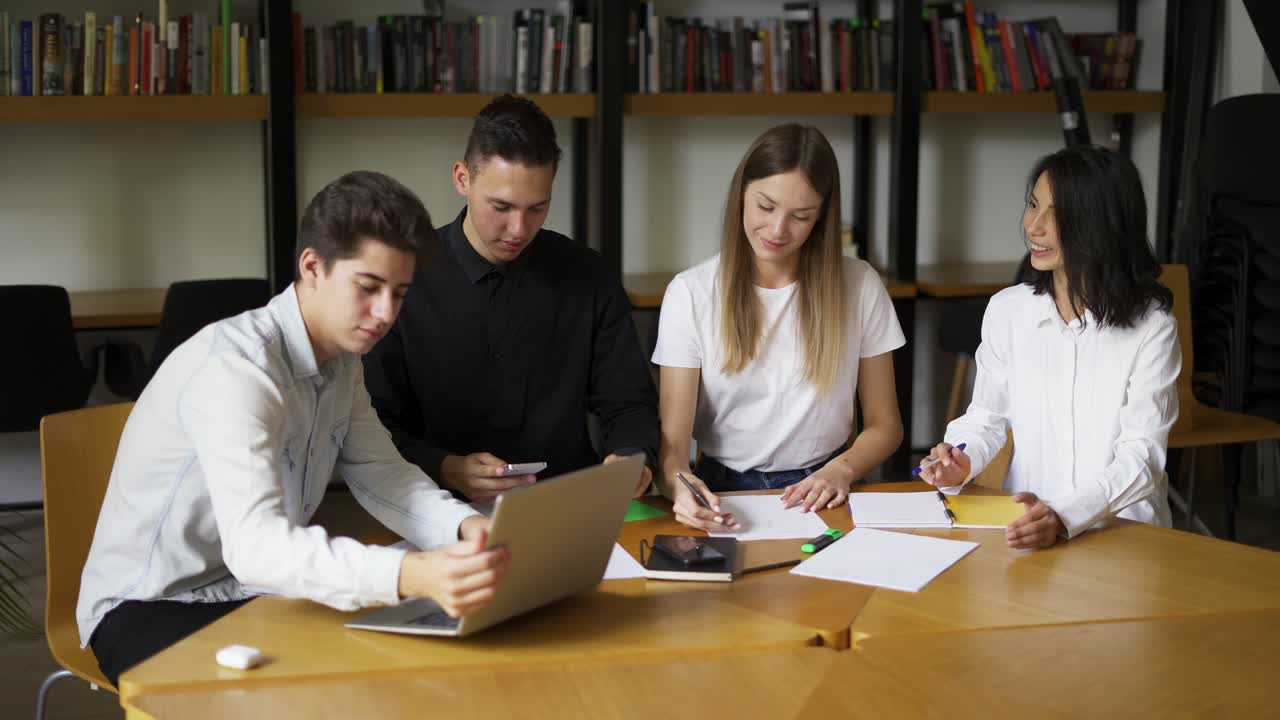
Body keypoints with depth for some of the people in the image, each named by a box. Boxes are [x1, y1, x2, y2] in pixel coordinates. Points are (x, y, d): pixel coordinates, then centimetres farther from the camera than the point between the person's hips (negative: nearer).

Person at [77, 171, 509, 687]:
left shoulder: (341, 359, 1)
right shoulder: (234, 367, -27)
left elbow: (383, 476, 3)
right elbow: (254, 545, -39)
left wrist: (467, 528, -20)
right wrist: (409, 575, -55)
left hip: (256, 591, 8)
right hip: (150, 607, -8)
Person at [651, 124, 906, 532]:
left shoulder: (859, 286, 2)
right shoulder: (690, 293, -2)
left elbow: (884, 425, 9)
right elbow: (672, 440, -7)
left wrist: (841, 469, -12)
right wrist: (677, 484, -31)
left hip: (822, 495, 0)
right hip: (723, 494, 0)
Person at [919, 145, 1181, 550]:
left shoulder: (1151, 327, -7)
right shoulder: (1006, 311, 4)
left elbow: (1141, 457, -12)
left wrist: (1065, 516, -29)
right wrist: (961, 463, -8)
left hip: (1125, 530, -2)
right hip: (1024, 522, 3)